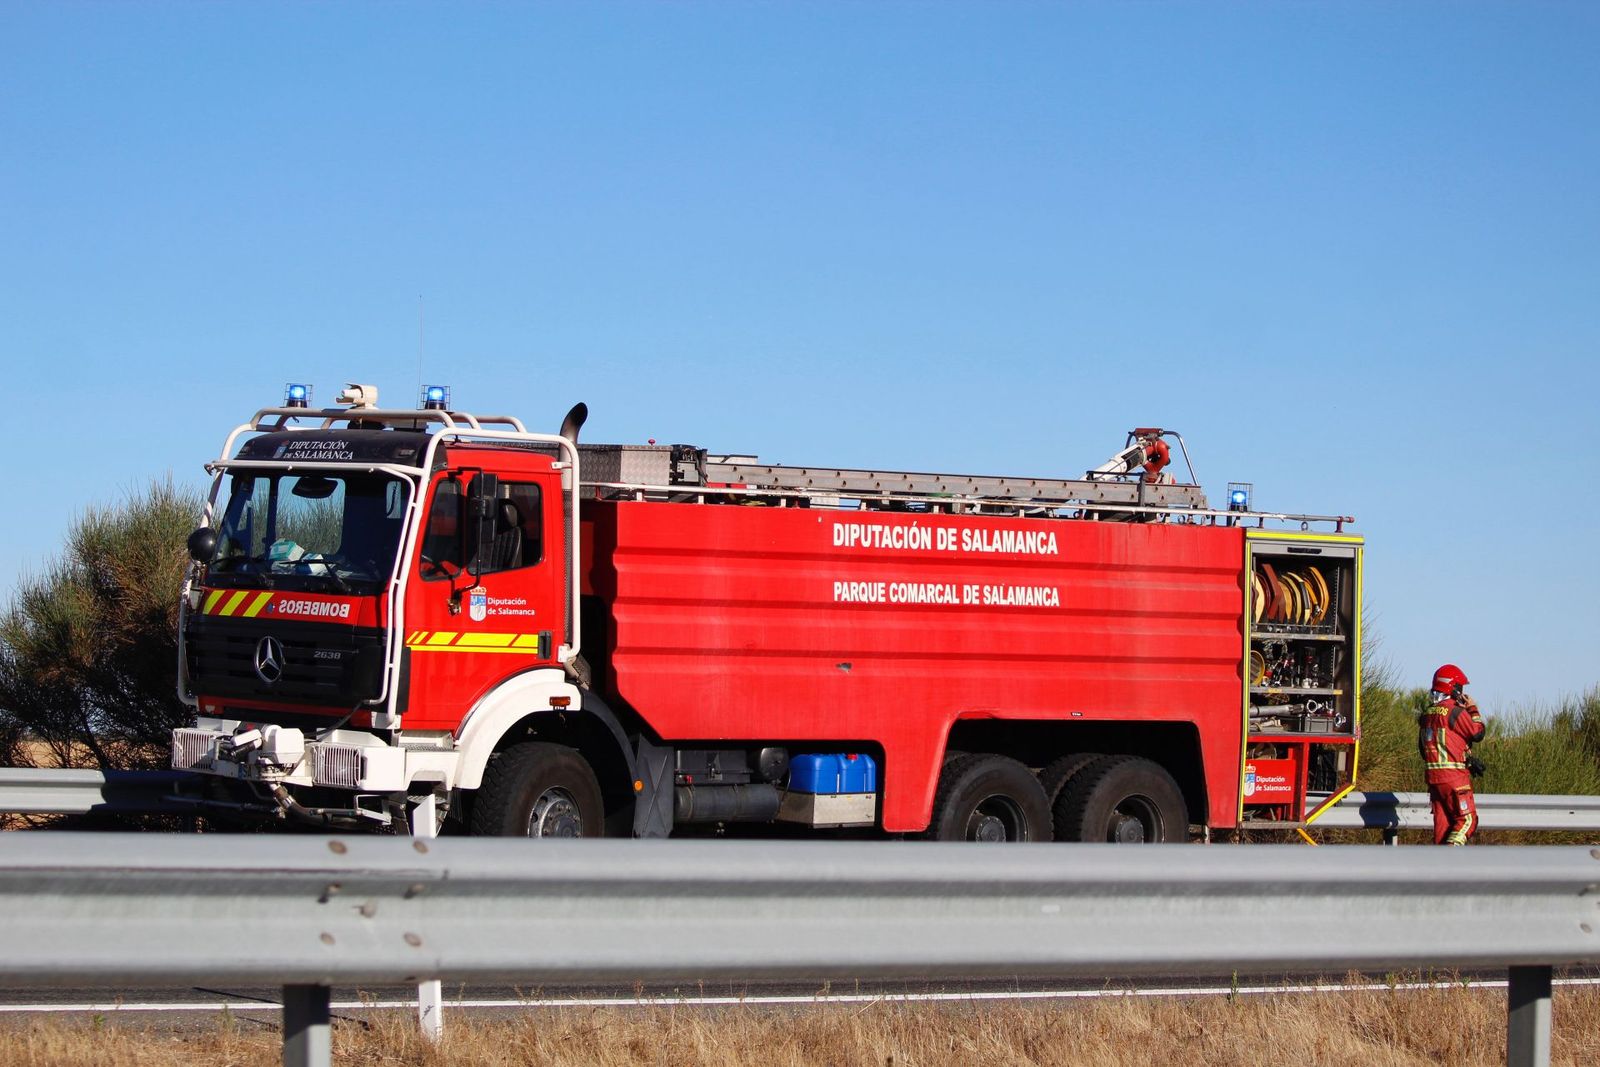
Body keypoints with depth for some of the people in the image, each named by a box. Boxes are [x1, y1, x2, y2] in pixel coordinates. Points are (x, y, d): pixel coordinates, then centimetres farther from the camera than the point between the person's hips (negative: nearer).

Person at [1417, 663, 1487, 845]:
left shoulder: (1427, 713, 12)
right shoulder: (1455, 711, -13)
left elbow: (1422, 747, 19)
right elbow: (1477, 734, -8)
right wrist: (1473, 710, 4)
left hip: (1433, 775, 8)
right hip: (1454, 776, -8)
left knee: (1442, 821, 11)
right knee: (1467, 820, -4)